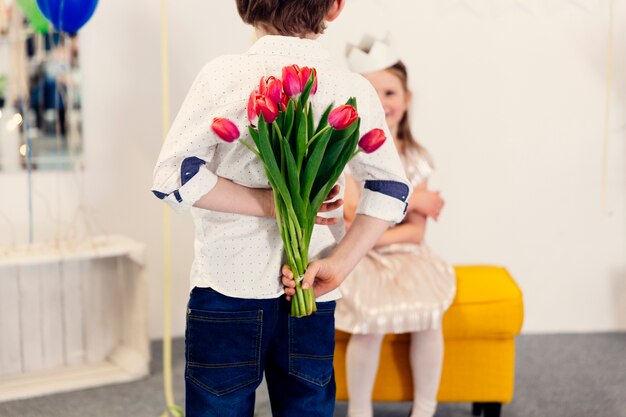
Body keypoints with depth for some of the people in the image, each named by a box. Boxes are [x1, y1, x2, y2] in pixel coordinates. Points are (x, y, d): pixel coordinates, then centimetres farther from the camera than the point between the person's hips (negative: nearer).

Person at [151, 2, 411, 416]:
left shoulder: (224, 74, -8)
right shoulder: (353, 88, -2)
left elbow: (172, 176, -15)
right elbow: (391, 188, -10)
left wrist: (271, 203, -12)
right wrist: (338, 265, -12)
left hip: (227, 292, -2)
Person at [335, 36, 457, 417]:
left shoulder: (416, 158, 2)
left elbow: (416, 231, -4)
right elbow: (354, 217, -17)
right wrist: (411, 199, -13)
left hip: (404, 254, 3)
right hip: (357, 258, -3)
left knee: (430, 312, -23)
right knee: (371, 320, -27)